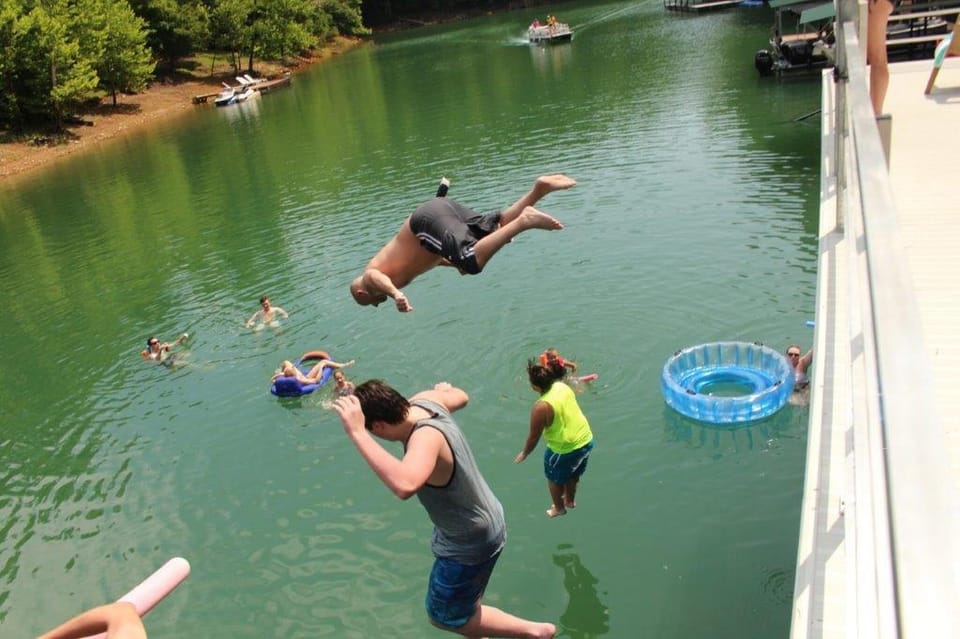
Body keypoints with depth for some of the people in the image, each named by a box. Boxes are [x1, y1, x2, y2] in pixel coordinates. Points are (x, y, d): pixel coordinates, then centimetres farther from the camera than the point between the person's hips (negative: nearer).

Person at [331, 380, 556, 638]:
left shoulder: (426, 437, -40)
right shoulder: (425, 400, -14)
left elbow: (405, 486, -62)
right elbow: (461, 397, 10)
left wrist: (357, 433, -58)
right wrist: (445, 388, 34)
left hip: (470, 542, -9)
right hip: (481, 520, 9)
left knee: (444, 615, 13)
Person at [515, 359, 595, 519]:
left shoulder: (541, 407, -30)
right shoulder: (562, 386, -10)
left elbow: (534, 437, -18)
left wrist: (524, 453, -1)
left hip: (566, 449, -6)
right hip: (586, 440, 7)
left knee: (554, 478, 25)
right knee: (573, 474, 33)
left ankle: (559, 508, 47)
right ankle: (570, 500, 58)